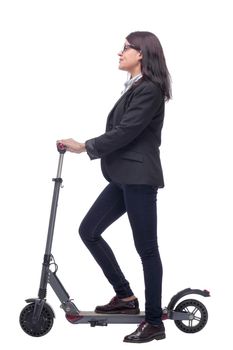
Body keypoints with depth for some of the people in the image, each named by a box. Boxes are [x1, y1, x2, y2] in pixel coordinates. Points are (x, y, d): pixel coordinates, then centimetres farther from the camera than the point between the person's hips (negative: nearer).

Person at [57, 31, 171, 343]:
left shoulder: (149, 90, -13)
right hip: (123, 178, 10)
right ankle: (125, 296, 16)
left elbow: (125, 132, -19)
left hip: (139, 178, -10)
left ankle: (154, 322, 8)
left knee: (146, 248, -3)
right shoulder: (134, 87, 17)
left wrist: (84, 147, -13)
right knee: (89, 231, 8)